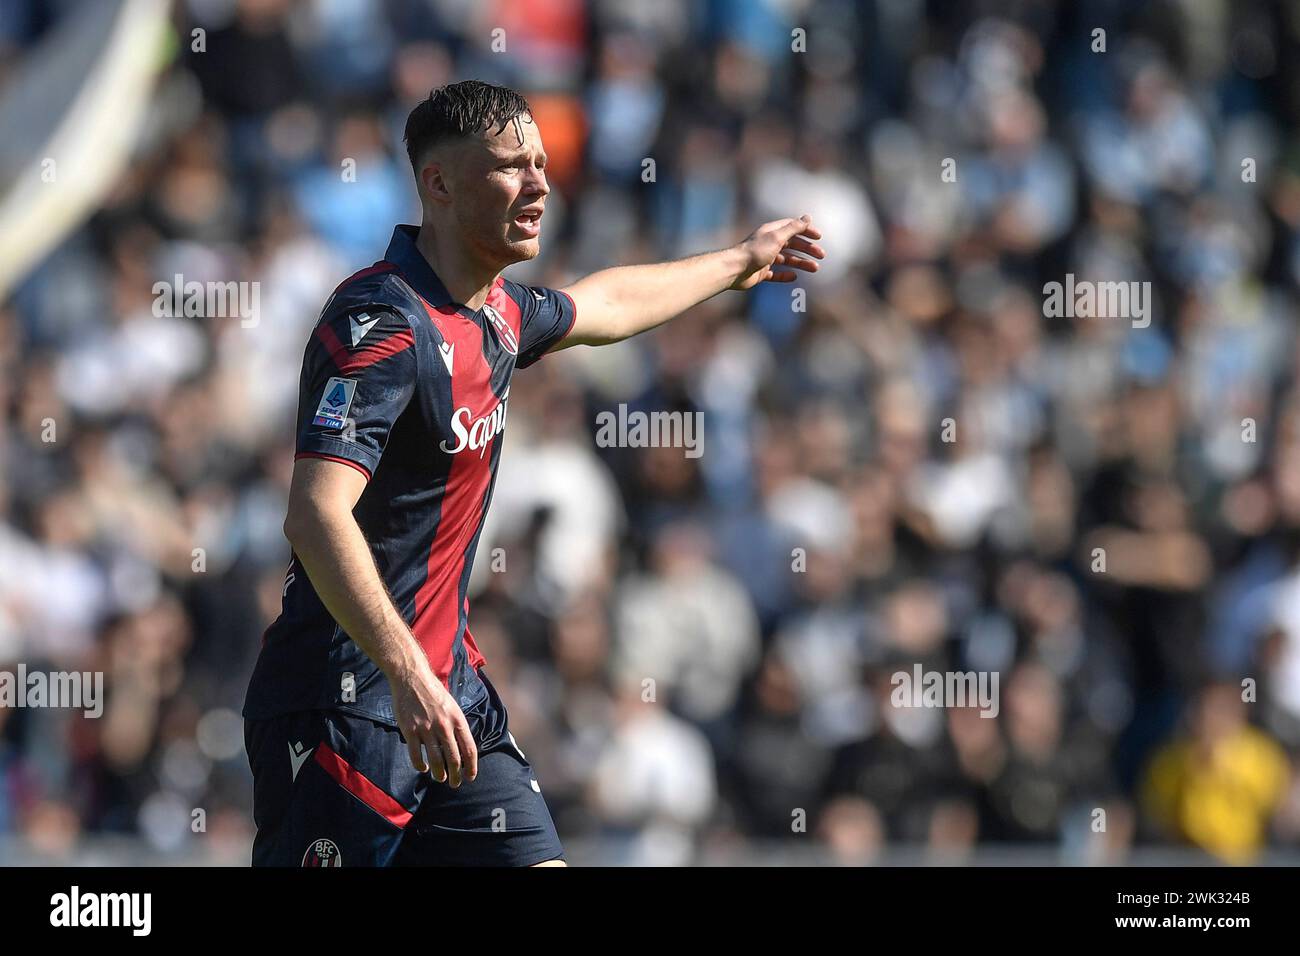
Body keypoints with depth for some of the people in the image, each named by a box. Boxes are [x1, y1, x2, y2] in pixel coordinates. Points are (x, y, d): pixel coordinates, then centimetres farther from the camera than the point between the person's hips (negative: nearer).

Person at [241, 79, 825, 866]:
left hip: (448, 683, 9)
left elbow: (601, 305, 36)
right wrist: (409, 676, -40)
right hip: (345, 702, -9)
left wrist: (739, 264, 50)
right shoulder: (383, 322, -19)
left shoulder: (499, 313, 10)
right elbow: (317, 515, -31)